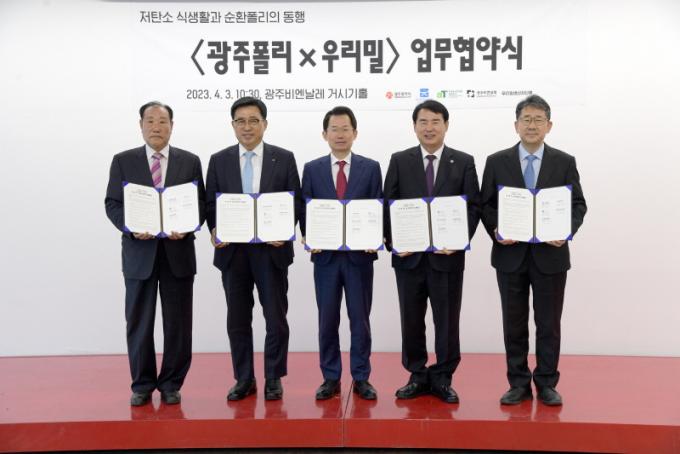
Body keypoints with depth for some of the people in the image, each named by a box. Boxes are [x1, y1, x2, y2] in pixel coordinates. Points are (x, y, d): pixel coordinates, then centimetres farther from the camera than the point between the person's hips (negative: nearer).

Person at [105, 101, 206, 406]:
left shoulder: (190, 161, 7)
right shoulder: (123, 161, 6)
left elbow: (201, 203, 5)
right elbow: (112, 204, 4)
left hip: (178, 252, 0)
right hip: (139, 252, 0)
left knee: (177, 323, 6)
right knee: (139, 322, 7)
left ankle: (171, 384, 20)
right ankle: (142, 384, 22)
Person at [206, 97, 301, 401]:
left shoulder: (284, 158, 3)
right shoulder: (219, 160, 7)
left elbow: (295, 202, 1)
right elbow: (211, 204, 7)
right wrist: (214, 231, -12)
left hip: (272, 249, -1)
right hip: (232, 250, 2)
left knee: (276, 317, 5)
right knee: (237, 319, 10)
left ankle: (274, 378, 21)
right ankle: (244, 379, 24)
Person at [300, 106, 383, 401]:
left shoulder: (370, 167, 4)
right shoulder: (312, 169, 7)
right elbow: (305, 210, 5)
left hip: (359, 254, -1)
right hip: (325, 255, 1)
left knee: (360, 319, 6)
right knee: (327, 320, 7)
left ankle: (361, 378, 19)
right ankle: (330, 378, 20)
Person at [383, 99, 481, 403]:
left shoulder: (464, 162, 5)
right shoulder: (399, 161, 6)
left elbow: (473, 207, 1)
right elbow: (388, 205, 4)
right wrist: (393, 242, -9)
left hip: (448, 255, -1)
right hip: (408, 256, 1)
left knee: (447, 320, 6)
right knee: (411, 320, 10)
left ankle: (442, 378, 21)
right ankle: (417, 376, 25)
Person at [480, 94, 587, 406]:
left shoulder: (564, 162, 5)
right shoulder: (497, 162, 4)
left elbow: (578, 205, 3)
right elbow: (486, 205, 4)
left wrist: (567, 230, -15)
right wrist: (495, 231, -14)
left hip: (550, 254, 0)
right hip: (510, 254, 0)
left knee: (549, 323, 8)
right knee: (514, 323, 8)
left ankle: (547, 385, 22)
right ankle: (518, 384, 20)